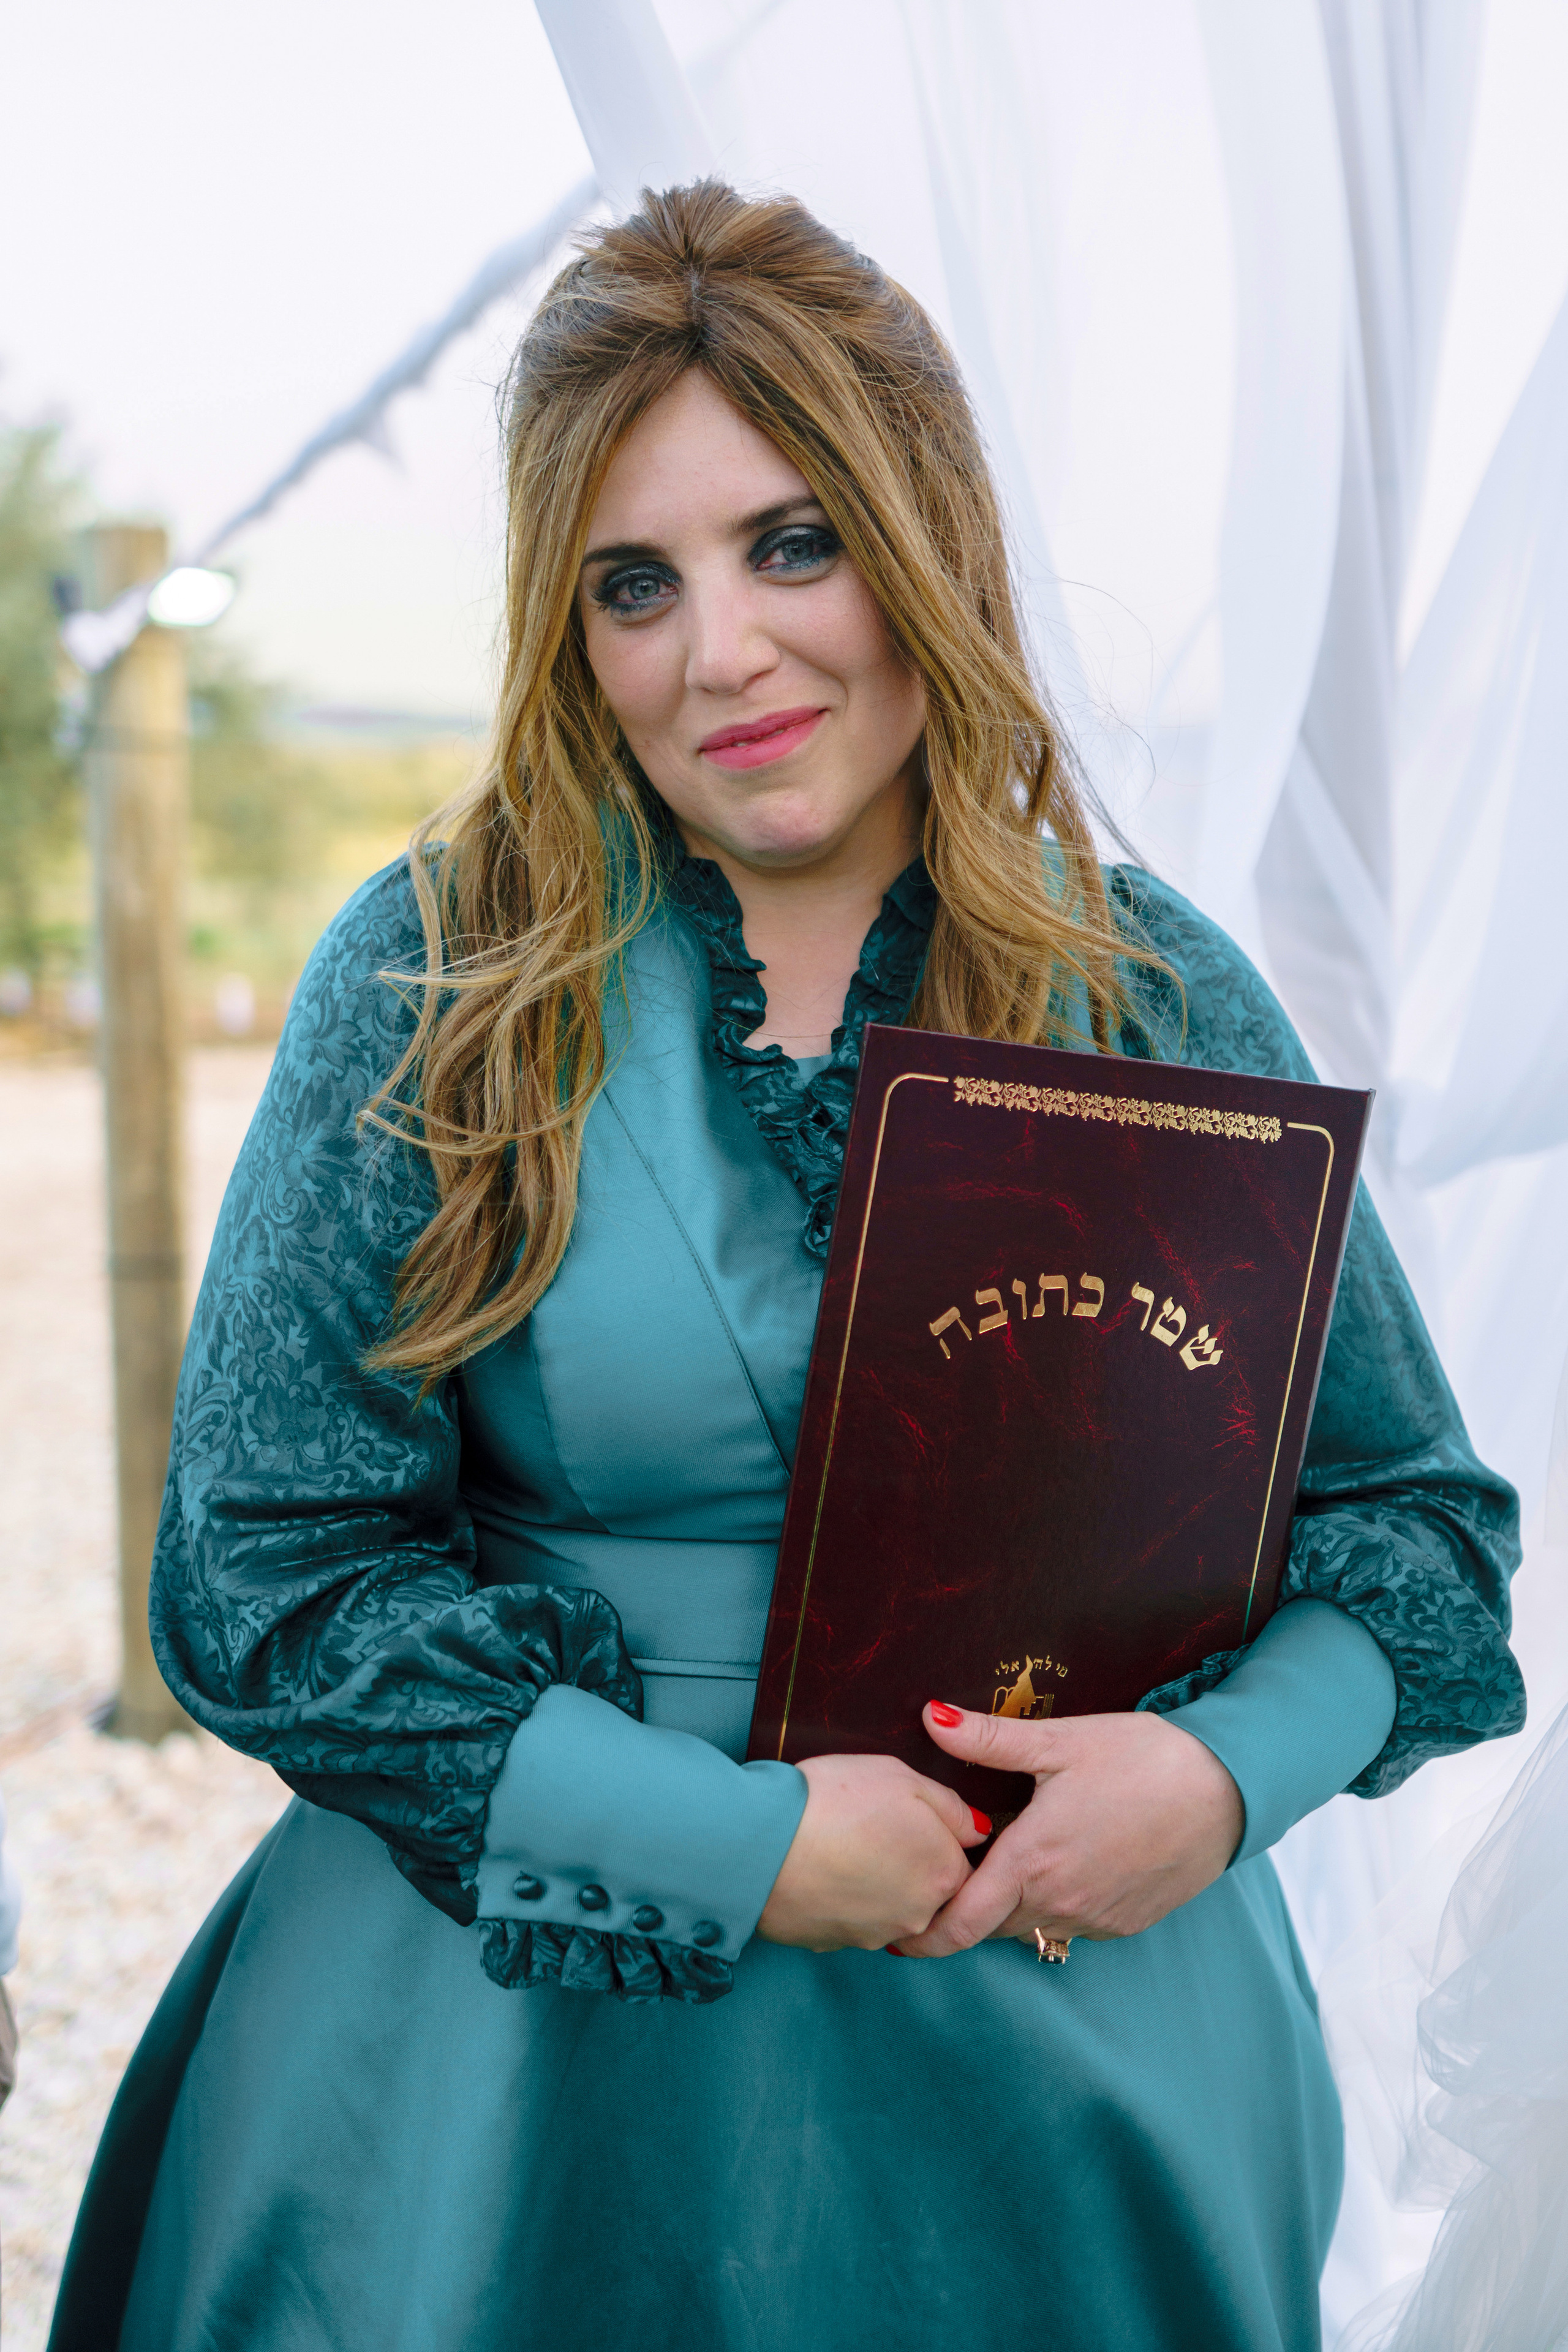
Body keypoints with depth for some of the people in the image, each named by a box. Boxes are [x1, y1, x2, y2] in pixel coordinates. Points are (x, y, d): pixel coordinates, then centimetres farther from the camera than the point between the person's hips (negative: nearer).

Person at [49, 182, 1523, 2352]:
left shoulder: (1162, 1007, -3)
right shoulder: (436, 977, -8)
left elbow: (1421, 1523, 5)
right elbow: (264, 1574, -9)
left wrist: (1229, 1768, -14)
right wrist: (742, 1842, -15)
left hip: (1076, 2050, 2)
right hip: (527, 2050, -1)